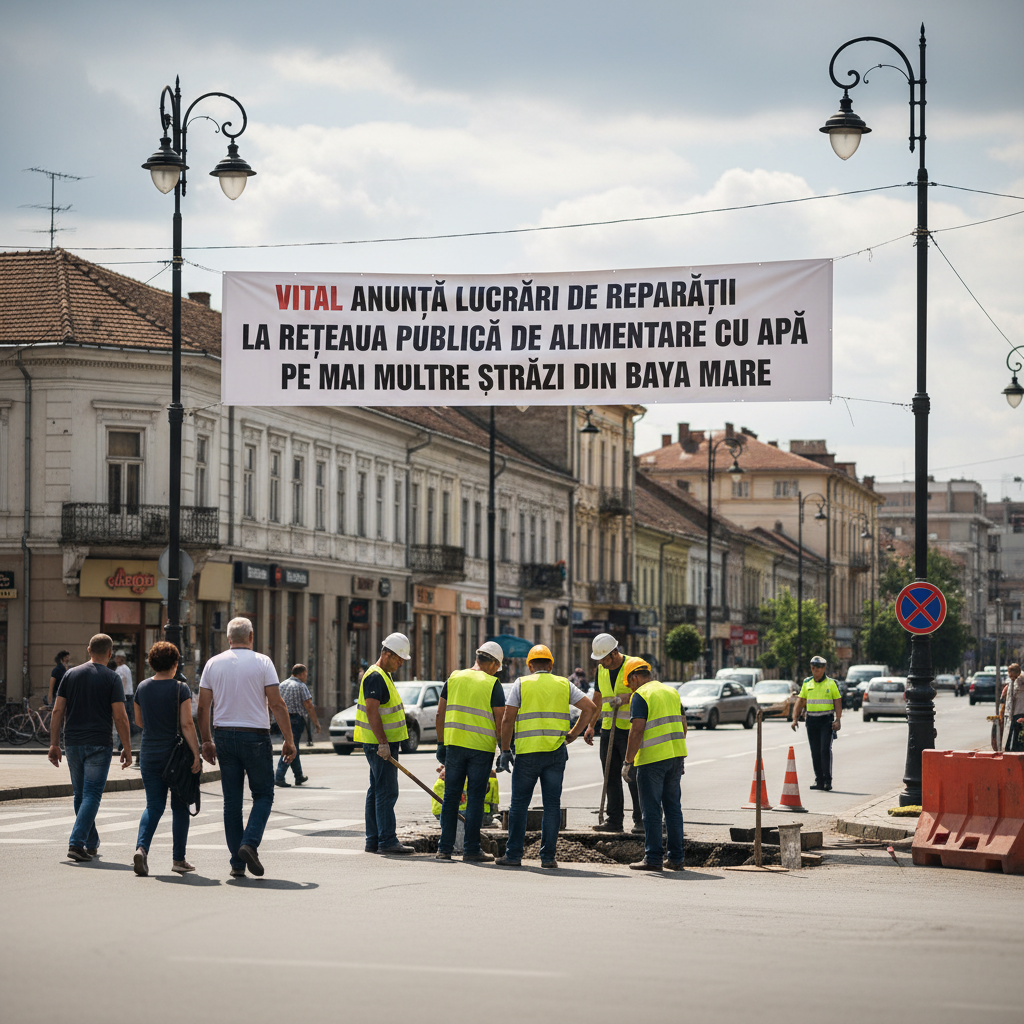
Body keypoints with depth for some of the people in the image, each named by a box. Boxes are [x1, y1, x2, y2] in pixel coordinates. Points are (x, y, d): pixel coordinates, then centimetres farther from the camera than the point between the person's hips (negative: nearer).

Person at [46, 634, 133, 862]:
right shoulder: (111, 679, -4)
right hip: (99, 745, -4)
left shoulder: (71, 674, 6)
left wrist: (54, 744, 7)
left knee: (80, 795, 15)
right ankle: (76, 843, -17)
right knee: (92, 794, -4)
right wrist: (127, 749, -1)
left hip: (73, 744, 4)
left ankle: (91, 844, 23)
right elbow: (120, 717, -8)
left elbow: (58, 711, 4)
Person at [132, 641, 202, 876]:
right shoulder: (180, 689, -10)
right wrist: (196, 754, -14)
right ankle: (178, 859, 14)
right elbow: (186, 725, -16)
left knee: (154, 806, 6)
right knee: (179, 807, 10)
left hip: (149, 754, 3)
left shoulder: (142, 688, 3)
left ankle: (142, 847, -18)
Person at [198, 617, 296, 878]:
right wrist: (288, 740, -2)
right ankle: (249, 843, -13)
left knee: (232, 800, 8)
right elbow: (277, 704, -8)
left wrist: (207, 741, 14)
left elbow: (203, 707, 5)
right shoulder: (262, 662, -4)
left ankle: (237, 863, 7)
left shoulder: (214, 664, 5)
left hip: (224, 735, 3)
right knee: (263, 795, 9)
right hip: (255, 736, -3)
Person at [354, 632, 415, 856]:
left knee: (377, 791, 11)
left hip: (385, 743, 11)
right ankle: (387, 841, -14)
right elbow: (372, 711, -23)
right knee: (386, 791, -12)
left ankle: (373, 841, 13)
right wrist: (382, 742, -27)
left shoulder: (385, 675, 18)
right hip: (380, 744, -11)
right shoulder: (375, 677, -15)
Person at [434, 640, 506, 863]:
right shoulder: (492, 685, -4)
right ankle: (471, 850, 3)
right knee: (475, 798, 2)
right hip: (481, 748, -3)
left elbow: (440, 714, 8)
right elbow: (500, 721, -7)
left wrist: (441, 744, 15)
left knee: (451, 796, 9)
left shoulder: (454, 678, 7)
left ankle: (445, 848, 9)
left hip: (454, 744, 3)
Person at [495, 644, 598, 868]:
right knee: (552, 805, 5)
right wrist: (572, 735, 8)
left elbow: (508, 720, -3)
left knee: (519, 804, 5)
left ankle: (514, 855, 3)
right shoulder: (563, 684, 10)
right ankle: (548, 856, 3)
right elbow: (591, 708, 4)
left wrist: (505, 750, 3)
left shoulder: (521, 684, 3)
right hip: (556, 752, 2)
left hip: (527, 752, -2)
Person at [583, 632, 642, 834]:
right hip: (608, 730, 6)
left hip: (630, 729, -6)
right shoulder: (601, 669, 11)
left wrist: (628, 698, -20)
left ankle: (641, 820, 1)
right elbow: (597, 699, 20)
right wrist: (591, 726, 16)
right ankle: (614, 820, 9)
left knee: (633, 776, -5)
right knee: (611, 777, 5)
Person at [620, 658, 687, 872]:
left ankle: (653, 858, -2)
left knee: (652, 810, -2)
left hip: (652, 758, -7)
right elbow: (683, 725, 17)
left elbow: (637, 729, -15)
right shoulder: (672, 691, 15)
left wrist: (628, 760, -11)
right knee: (673, 807, 11)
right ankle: (676, 858, 11)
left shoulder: (640, 695, -8)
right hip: (675, 754, 7)